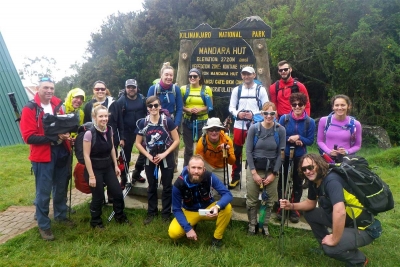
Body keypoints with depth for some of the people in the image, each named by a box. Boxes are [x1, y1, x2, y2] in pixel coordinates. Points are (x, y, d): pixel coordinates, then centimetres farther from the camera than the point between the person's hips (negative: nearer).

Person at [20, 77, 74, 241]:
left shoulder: (57, 105, 6)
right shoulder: (29, 109, -12)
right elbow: (28, 137, -18)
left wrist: (65, 134, -1)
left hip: (61, 152, 6)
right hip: (43, 156, -6)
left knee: (61, 188, 19)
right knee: (43, 192, 3)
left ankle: (61, 215, 38)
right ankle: (43, 225, 18)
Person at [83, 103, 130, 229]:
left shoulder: (109, 130, -2)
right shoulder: (89, 133, -20)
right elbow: (86, 155, -17)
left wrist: (116, 165, 9)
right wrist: (91, 175, -16)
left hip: (108, 167, 6)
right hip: (95, 168, -6)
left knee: (118, 193, 8)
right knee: (98, 197, 5)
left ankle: (120, 216, 32)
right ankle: (96, 222, 29)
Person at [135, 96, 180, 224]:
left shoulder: (167, 121, -13)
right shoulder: (142, 123, -7)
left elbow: (176, 140, -9)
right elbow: (138, 143, 1)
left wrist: (164, 154, -16)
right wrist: (149, 156, -10)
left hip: (166, 158, -2)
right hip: (150, 158, 2)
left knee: (167, 186, 8)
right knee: (152, 186, 15)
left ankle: (166, 213, 24)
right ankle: (151, 212, 31)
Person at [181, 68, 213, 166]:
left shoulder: (207, 89, 2)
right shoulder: (184, 89, 5)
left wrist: (200, 109, -16)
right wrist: (188, 110, -15)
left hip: (202, 121, -1)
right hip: (188, 121, 1)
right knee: (188, 148, 6)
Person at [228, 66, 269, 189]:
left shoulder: (260, 89, 1)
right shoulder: (237, 89, 9)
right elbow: (231, 107, 8)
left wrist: (254, 115, -17)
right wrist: (238, 114, -13)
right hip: (239, 125, 2)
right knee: (236, 152, 7)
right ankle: (235, 178, 21)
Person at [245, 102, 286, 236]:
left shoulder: (280, 130, -7)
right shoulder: (254, 128, -9)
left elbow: (281, 154, -3)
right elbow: (248, 151, -7)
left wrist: (273, 174, -7)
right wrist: (254, 172, -10)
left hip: (272, 170, 1)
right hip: (254, 169, -1)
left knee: (270, 200, 10)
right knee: (252, 200, 8)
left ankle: (265, 225, 29)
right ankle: (252, 225, 26)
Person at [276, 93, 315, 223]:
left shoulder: (310, 122, -6)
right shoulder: (284, 118, -7)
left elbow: (310, 140, -5)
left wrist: (299, 138, -21)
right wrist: (290, 139, -20)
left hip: (300, 157, 0)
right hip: (284, 155, 0)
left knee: (298, 182, 10)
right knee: (282, 181, 8)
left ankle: (294, 209, 24)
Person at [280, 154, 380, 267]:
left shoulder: (331, 181, -29)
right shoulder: (314, 181, -1)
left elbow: (340, 212, -43)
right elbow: (310, 203, 15)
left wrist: (334, 239, -30)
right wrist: (291, 206, -3)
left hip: (363, 228, -8)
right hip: (344, 221, 9)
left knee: (330, 248, -28)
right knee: (309, 214, 8)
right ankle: (325, 246, 22)